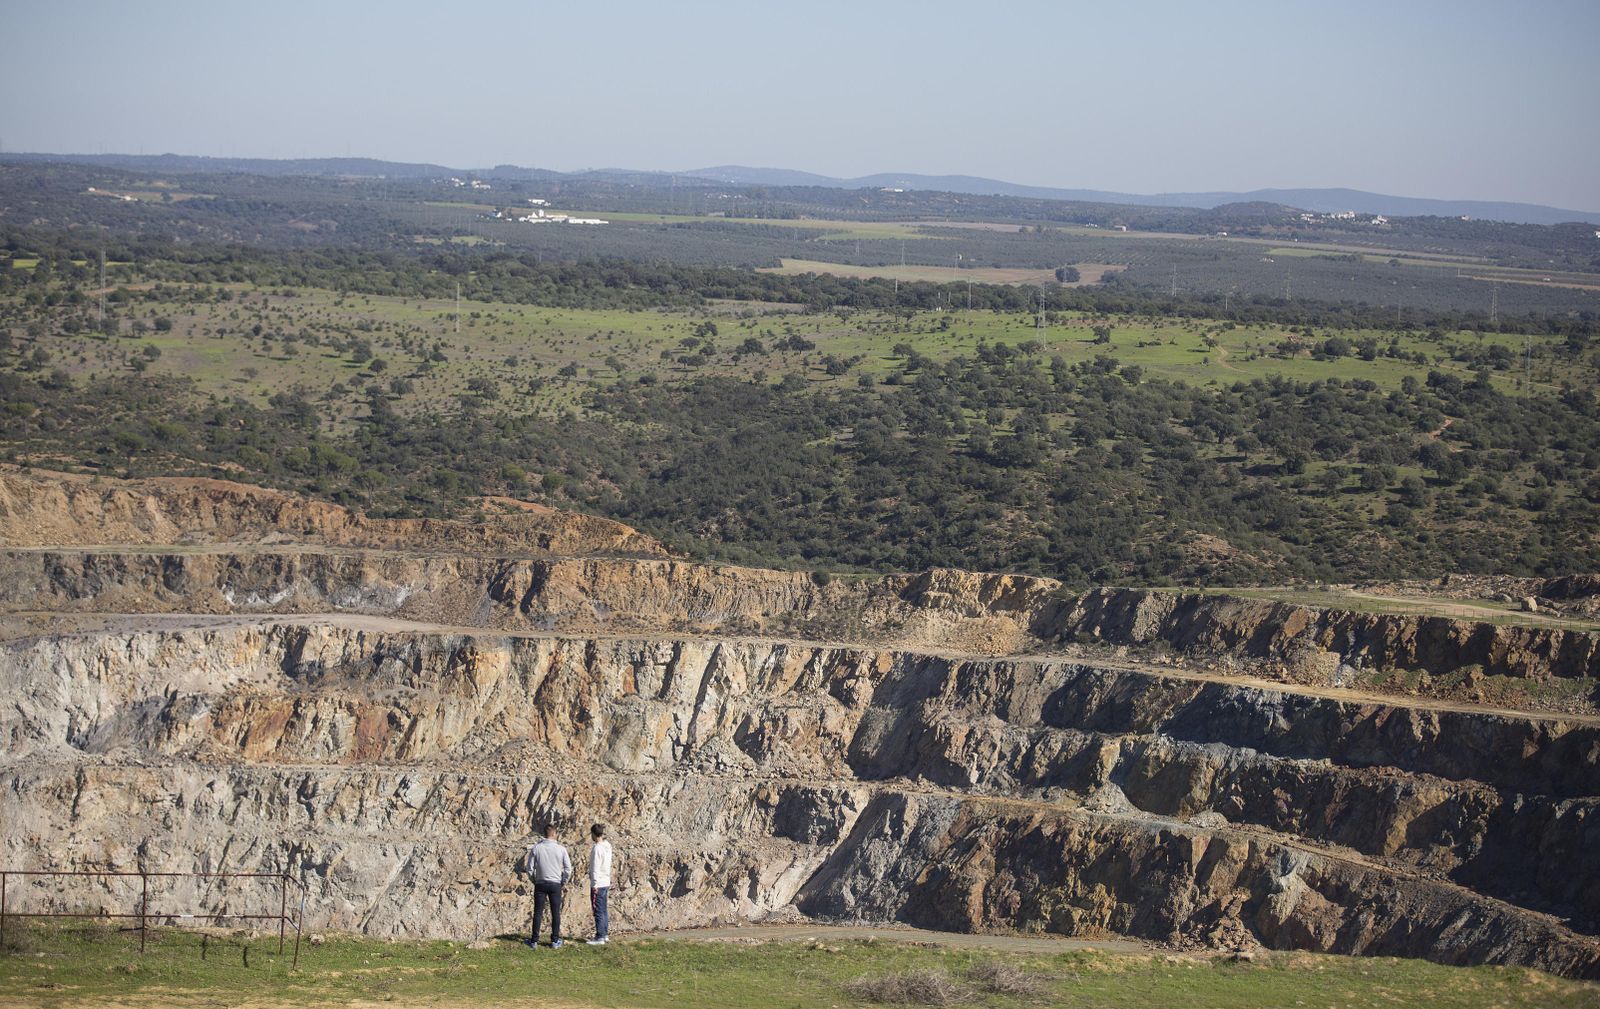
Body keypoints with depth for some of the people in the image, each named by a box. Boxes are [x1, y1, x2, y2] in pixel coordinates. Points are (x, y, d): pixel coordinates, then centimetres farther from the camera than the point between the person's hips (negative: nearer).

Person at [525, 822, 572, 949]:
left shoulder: (536, 848, -4)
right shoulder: (561, 848, -6)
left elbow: (530, 868, -2)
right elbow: (568, 869, -5)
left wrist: (534, 880, 12)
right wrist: (563, 882, 8)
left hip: (540, 884, 0)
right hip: (555, 884, 0)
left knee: (538, 912, 6)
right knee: (556, 913, 7)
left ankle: (534, 941, 7)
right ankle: (555, 941, 8)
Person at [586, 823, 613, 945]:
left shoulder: (597, 848, -18)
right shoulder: (607, 847, 7)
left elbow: (595, 868, -18)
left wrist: (594, 885, -17)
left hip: (598, 884, -9)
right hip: (606, 882, 9)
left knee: (599, 911, -4)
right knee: (604, 910, 16)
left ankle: (600, 937, -3)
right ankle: (605, 933, 23)